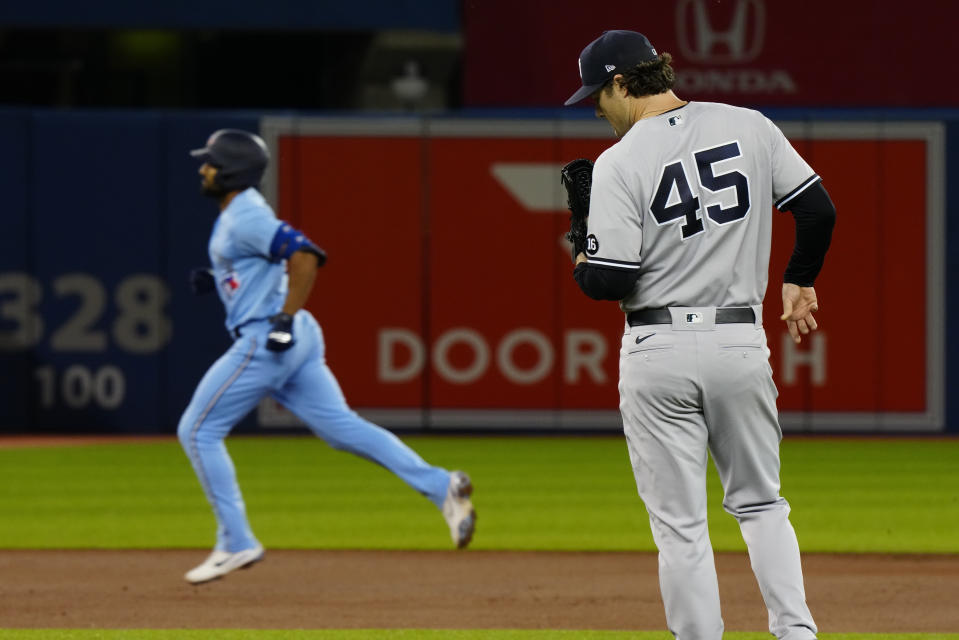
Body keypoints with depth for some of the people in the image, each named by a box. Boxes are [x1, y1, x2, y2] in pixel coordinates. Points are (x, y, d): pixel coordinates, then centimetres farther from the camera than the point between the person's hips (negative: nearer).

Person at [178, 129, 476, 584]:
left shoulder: (244, 218, -13)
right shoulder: (239, 216, 19)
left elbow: (304, 256, -24)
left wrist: (285, 318, -25)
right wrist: (214, 282, 15)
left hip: (264, 340, -10)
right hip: (294, 342, 10)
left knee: (197, 431, -1)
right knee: (340, 427, 4)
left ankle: (236, 543, -1)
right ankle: (441, 486, -7)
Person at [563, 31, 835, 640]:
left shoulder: (620, 162, -10)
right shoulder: (748, 127, 2)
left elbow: (612, 280, -14)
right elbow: (818, 209, 5)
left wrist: (582, 268, 10)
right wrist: (799, 281, 22)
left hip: (659, 350, -4)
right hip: (742, 341, 4)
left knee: (680, 523, 3)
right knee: (760, 503, 17)